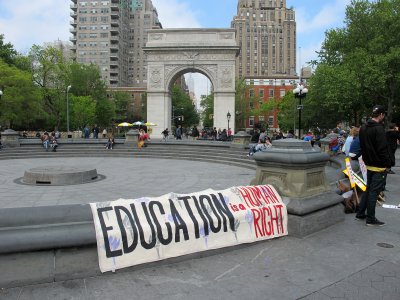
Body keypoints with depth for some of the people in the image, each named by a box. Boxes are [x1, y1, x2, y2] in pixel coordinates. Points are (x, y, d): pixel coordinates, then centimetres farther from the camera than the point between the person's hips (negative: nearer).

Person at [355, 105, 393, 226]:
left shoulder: (363, 128, 8)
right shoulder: (378, 128, -20)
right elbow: (383, 149, -20)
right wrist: (388, 164, -12)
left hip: (369, 165, 8)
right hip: (379, 166, -8)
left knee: (368, 189, 18)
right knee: (374, 191, -1)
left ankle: (360, 214, 23)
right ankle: (371, 219, 7)